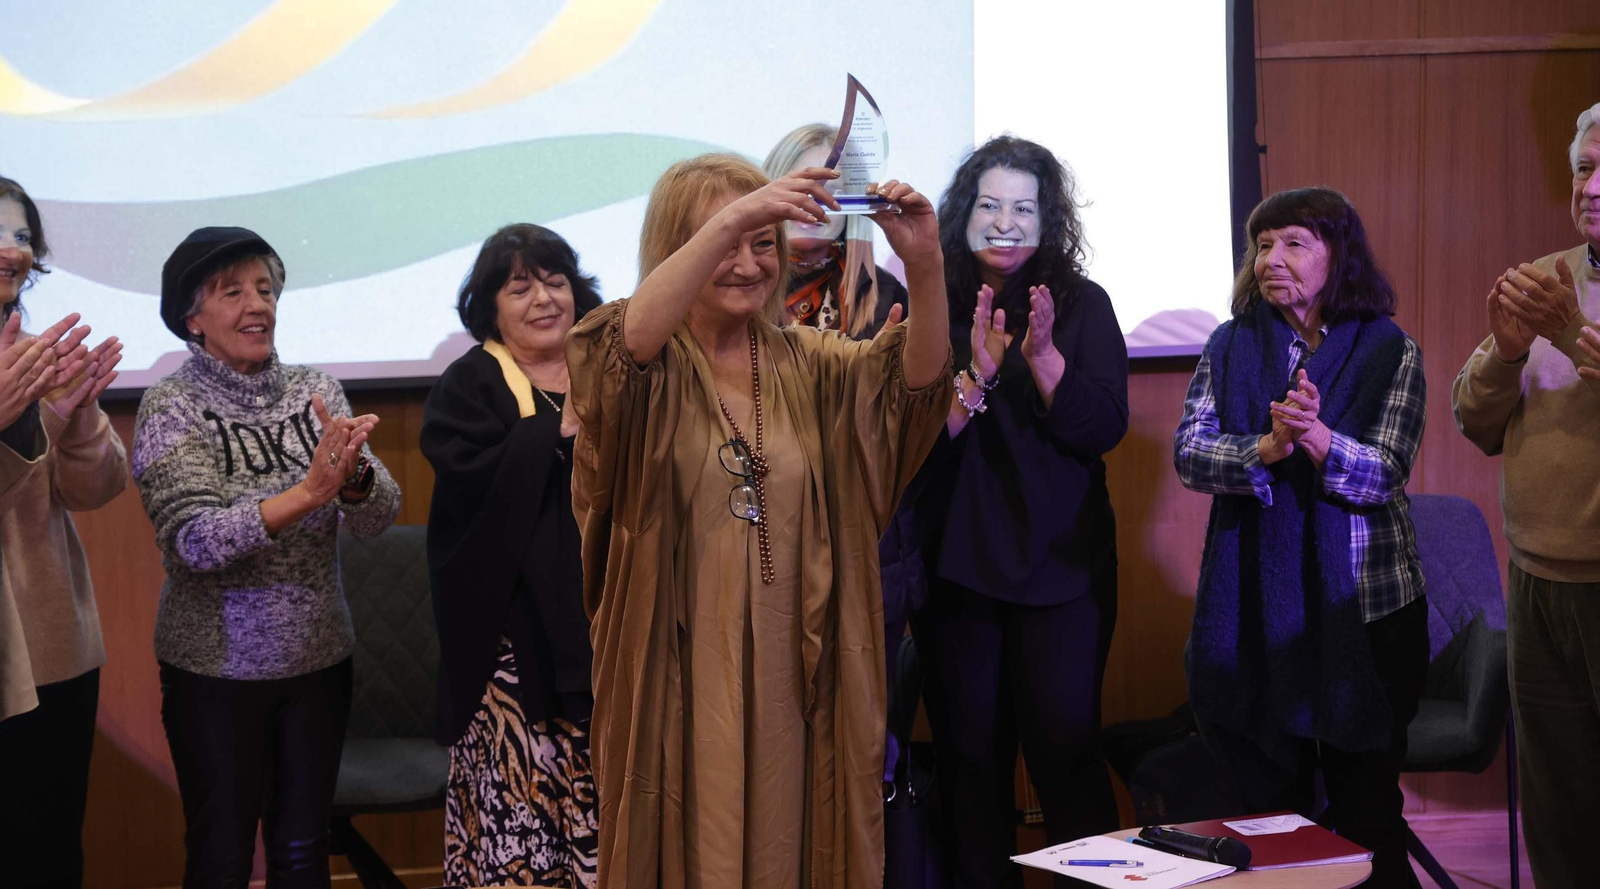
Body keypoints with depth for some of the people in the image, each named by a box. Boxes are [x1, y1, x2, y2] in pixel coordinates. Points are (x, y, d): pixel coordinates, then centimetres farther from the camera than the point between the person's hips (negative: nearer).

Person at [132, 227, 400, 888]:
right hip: (216, 666, -3)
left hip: (319, 656, 3)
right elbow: (194, 541, -22)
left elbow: (378, 518, -6)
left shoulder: (315, 391, 2)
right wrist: (309, 491, -33)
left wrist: (353, 475, -28)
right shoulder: (172, 406, -9)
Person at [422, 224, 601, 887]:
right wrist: (561, 427, -17)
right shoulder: (468, 386, 4)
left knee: (596, 794, 2)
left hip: (599, 621, 3)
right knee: (516, 802, -6)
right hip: (514, 629, -3)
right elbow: (471, 480, -14)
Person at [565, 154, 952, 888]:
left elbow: (919, 375, -9)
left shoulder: (810, 365, 6)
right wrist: (726, 221, -33)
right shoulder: (649, 373, -2)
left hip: (792, 682, 3)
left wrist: (924, 264, -27)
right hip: (679, 684, -3)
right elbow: (629, 343, -26)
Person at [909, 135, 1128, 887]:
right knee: (970, 754, 7)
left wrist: (1043, 357, -19)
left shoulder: (1082, 305, 2)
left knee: (1066, 745, -5)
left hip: (1060, 564, -1)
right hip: (953, 564, 1)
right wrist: (975, 376, -20)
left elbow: (1105, 428, -6)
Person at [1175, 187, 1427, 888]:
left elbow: (1385, 473, -11)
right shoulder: (1228, 347, 6)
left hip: (1363, 604, -2)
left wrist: (1317, 438, -30)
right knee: (1266, 803, 10)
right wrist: (1266, 450, -24)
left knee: (1365, 811, 4)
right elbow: (1188, 453, -5)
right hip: (1252, 603, 3)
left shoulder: (1390, 350, -1)